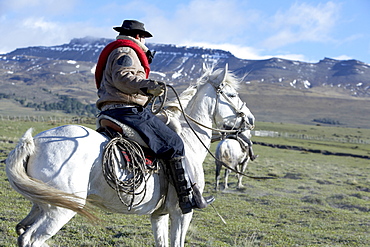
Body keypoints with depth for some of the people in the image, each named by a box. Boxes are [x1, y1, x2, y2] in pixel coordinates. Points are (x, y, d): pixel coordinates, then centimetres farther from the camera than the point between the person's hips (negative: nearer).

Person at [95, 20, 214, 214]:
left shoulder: (113, 51, 28)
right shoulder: (126, 51, -5)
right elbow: (121, 77, -23)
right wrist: (148, 86, -32)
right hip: (127, 110, -11)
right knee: (173, 144, -10)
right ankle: (189, 197, -11)